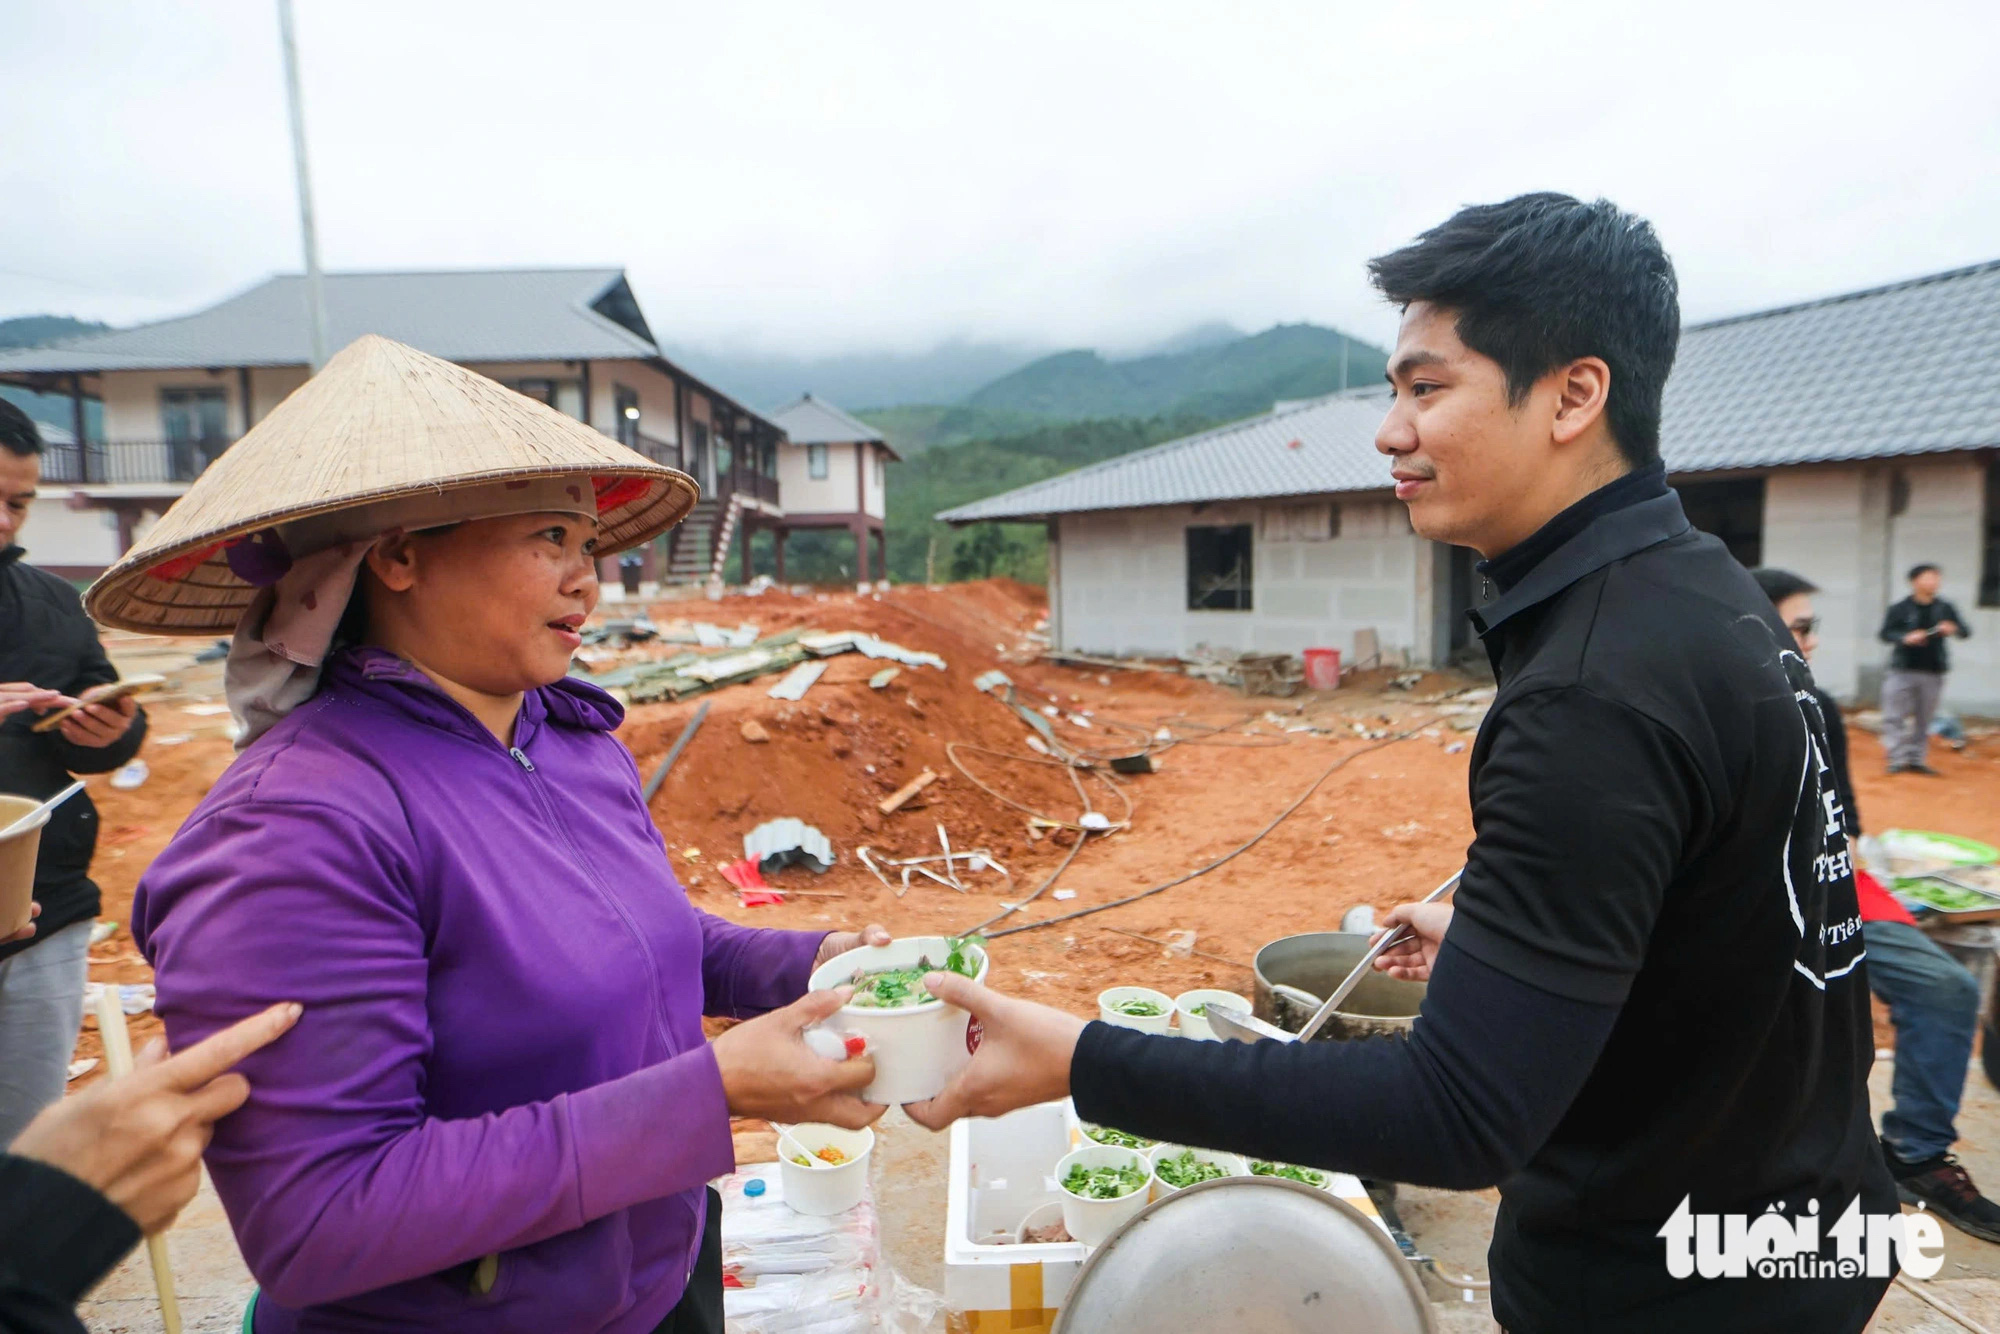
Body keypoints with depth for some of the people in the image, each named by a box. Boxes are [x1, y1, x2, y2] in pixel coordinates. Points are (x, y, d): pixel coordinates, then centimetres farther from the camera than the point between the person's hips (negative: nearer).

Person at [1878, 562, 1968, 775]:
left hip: (1933, 673, 3)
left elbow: (1966, 632, 6)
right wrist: (1905, 638, -21)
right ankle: (1898, 759, 0)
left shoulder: (1945, 609, 6)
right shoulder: (1900, 609, -3)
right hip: (1903, 671, -3)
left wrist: (1953, 630, -16)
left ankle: (1917, 759, 16)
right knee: (1895, 717, -5)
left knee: (1924, 720, 8)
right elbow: (1885, 634, -3)